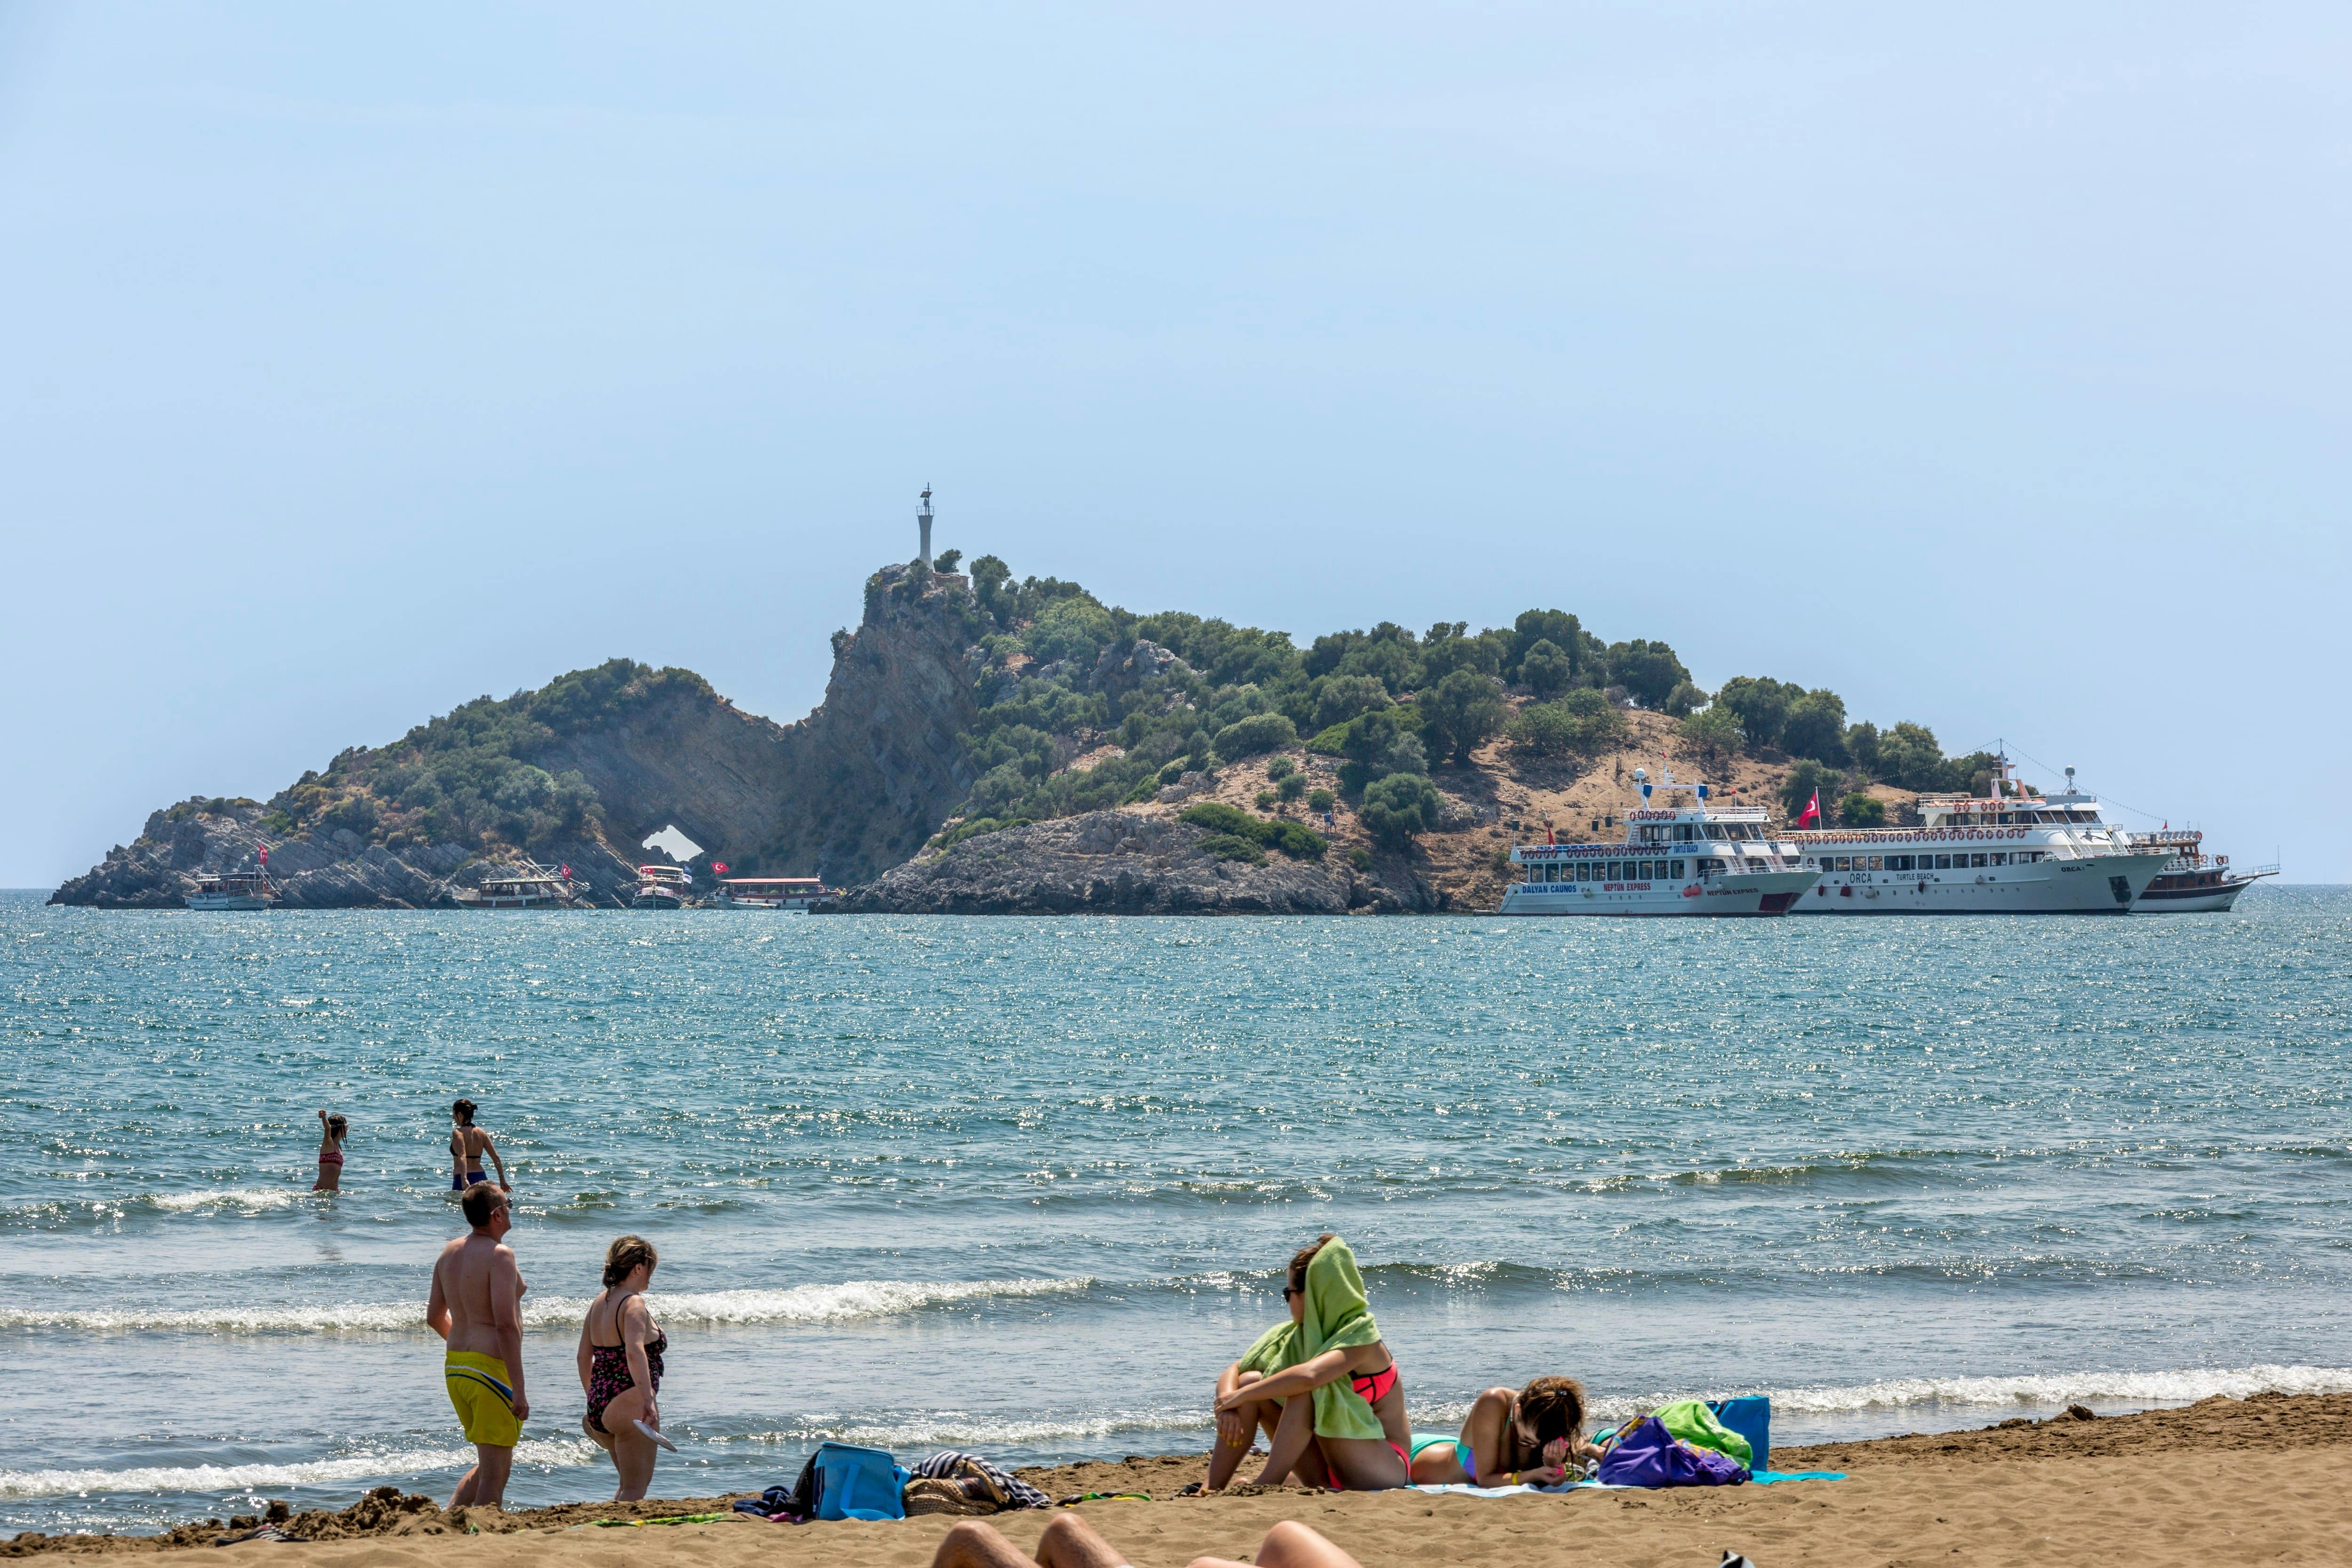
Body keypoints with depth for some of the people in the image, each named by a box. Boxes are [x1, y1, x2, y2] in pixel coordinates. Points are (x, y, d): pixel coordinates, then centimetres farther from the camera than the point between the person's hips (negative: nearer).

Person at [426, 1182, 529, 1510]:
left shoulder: (450, 1253, 10)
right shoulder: (499, 1254, -14)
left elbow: (435, 1318, 19)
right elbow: (506, 1325, -21)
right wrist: (518, 1392, -20)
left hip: (455, 1367, 8)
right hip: (492, 1369, -8)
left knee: (491, 1463, 20)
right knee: (495, 1473, -1)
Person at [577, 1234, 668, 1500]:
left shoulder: (599, 1303, 12)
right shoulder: (633, 1303, -13)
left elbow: (584, 1356, 18)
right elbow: (635, 1352, -29)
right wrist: (648, 1400, -37)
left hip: (599, 1405, 9)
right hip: (630, 1404, -9)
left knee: (630, 1484, 22)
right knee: (635, 1487, -3)